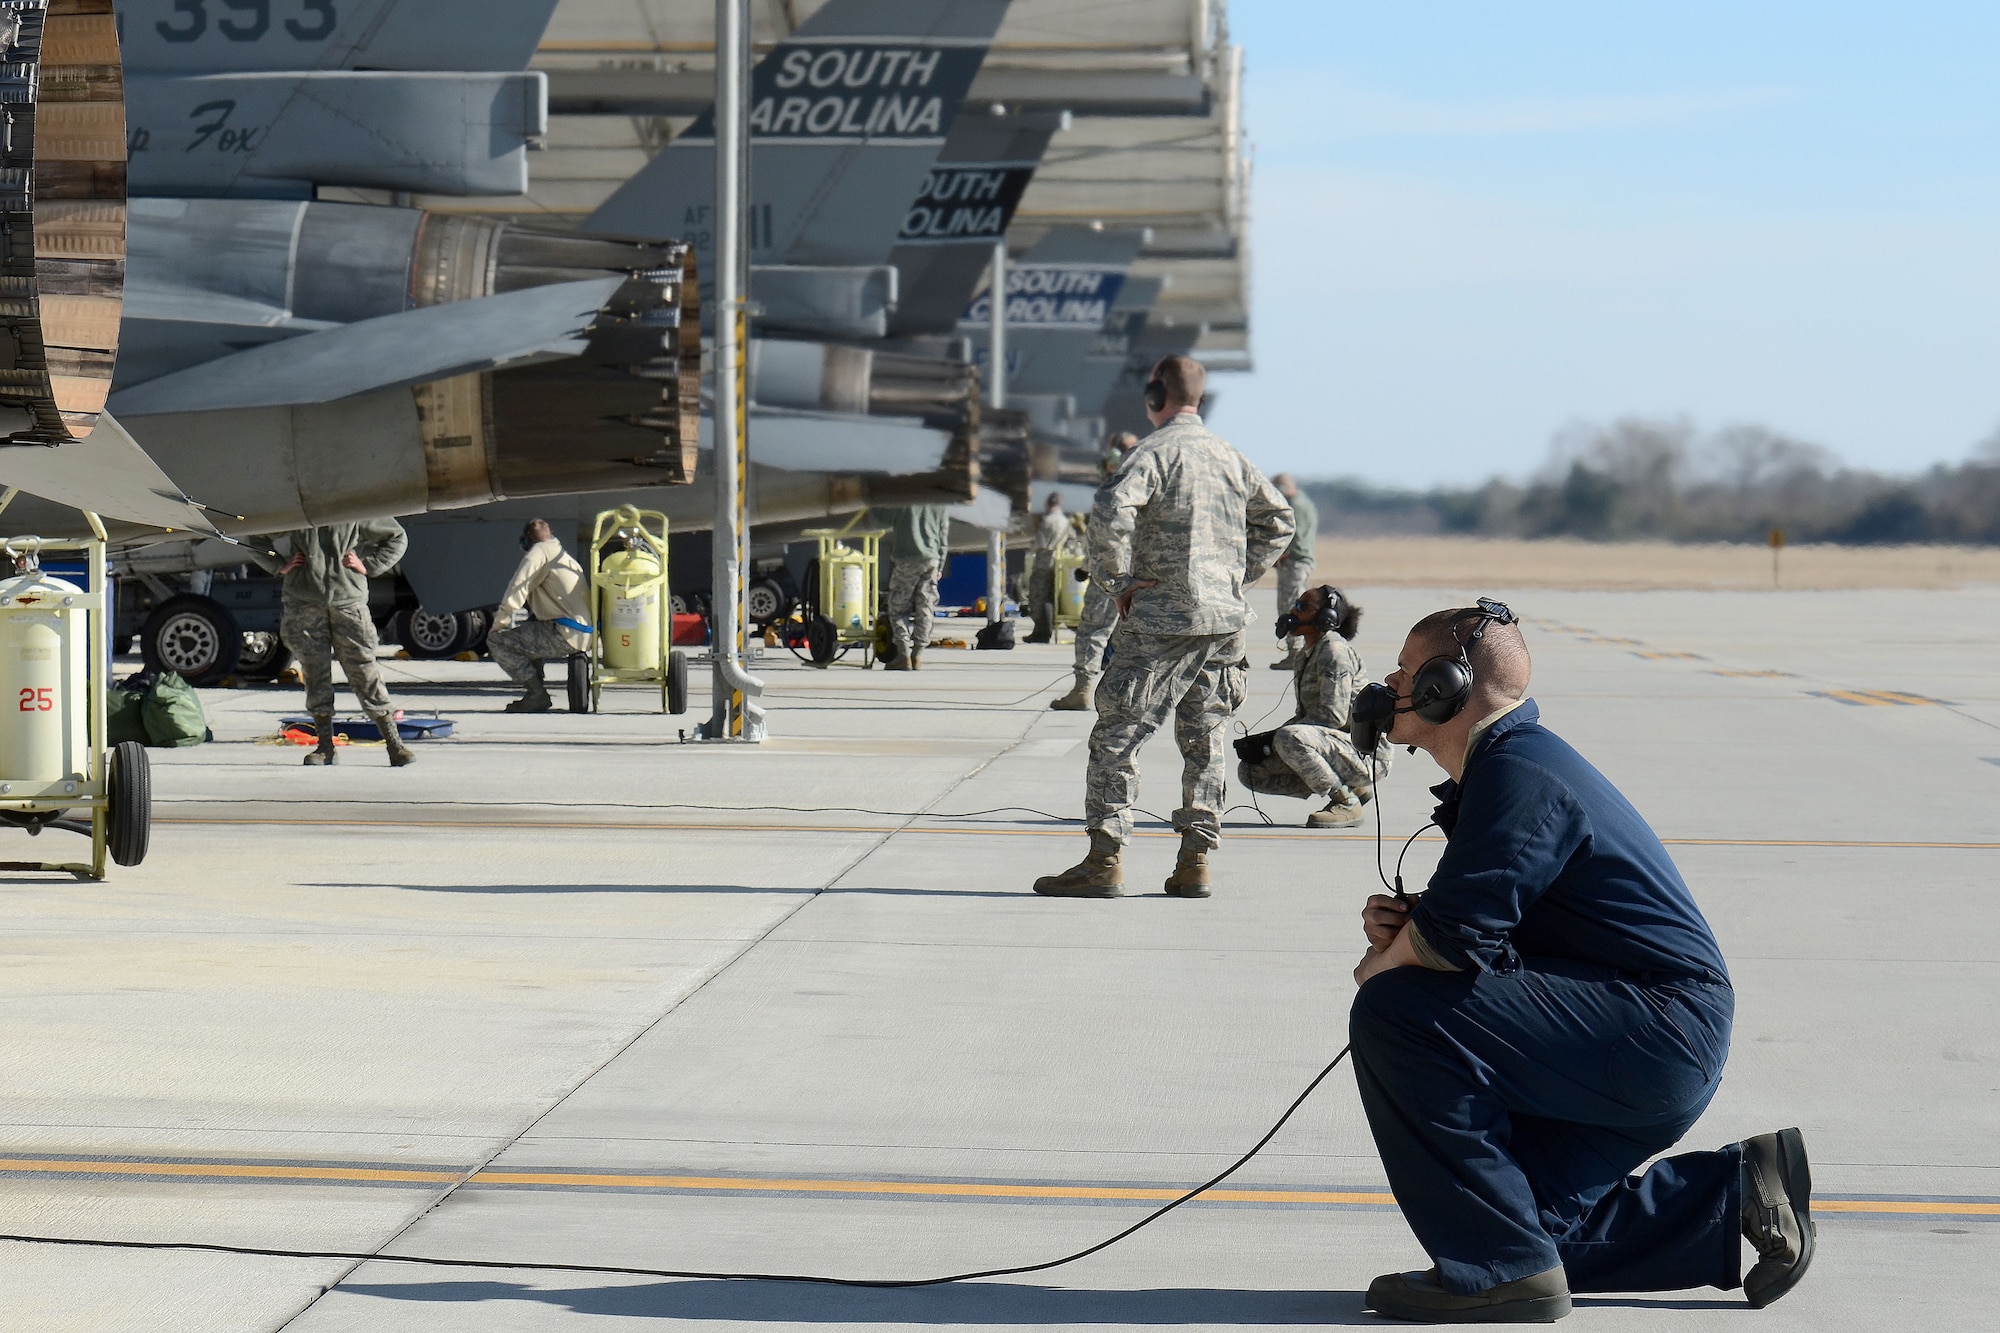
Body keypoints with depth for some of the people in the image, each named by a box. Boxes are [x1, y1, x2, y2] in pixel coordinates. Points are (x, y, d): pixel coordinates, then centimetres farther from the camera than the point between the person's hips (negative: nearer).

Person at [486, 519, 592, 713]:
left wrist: (499, 624, -5)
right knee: (527, 632, 34)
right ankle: (537, 693, 23)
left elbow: (516, 591, -14)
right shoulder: (565, 556, 26)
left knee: (496, 640, -7)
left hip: (566, 635, -9)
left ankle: (536, 693, -10)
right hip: (586, 636, 9)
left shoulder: (539, 552, -2)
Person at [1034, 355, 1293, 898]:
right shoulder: (1230, 456, 13)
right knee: (1204, 738, 10)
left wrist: (1117, 582, -14)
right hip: (1224, 619, 6)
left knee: (1116, 736, -2)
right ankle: (1194, 862, 9)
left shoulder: (1155, 450, -9)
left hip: (1161, 618, -6)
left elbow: (1112, 511, -25)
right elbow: (1277, 517, 24)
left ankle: (1105, 859, -5)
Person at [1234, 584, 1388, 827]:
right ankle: (1356, 788, 6)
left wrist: (1271, 737, -18)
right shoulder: (1306, 654, 14)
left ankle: (1347, 802, -13)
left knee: (1289, 739, -34)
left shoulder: (1335, 649, -15)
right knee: (1249, 770, 6)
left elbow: (1333, 715, -22)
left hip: (1364, 752, -10)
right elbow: (1306, 715, 17)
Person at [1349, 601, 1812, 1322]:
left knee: (1396, 1014, -21)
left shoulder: (1518, 774, -17)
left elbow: (1457, 939, -26)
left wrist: (1381, 964, -5)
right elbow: (1489, 925, 21)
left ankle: (1498, 1269, -18)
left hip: (1660, 1030, -11)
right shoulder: (1501, 766, 17)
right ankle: (1735, 1193, 19)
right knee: (1530, 1225, 13)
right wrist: (1405, 926, 0)